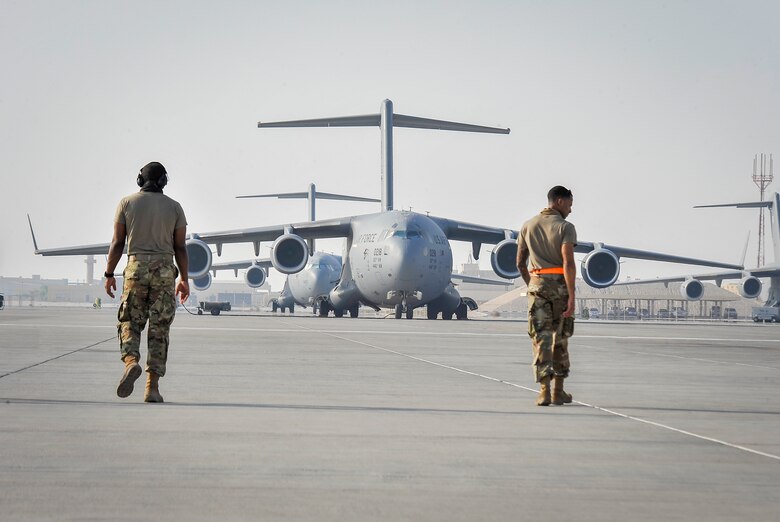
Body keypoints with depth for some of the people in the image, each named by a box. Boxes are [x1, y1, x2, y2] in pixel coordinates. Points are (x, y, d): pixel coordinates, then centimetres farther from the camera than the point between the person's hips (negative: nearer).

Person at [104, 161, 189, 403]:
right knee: (159, 329, 2)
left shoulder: (127, 203, 4)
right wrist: (184, 279, 11)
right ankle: (152, 387, -2)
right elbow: (180, 247, 5)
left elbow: (117, 243, 1)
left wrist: (109, 274, 7)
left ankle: (131, 362, -23)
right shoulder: (174, 207, 6)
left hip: (136, 267, -1)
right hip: (165, 270, 1)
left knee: (130, 323, 7)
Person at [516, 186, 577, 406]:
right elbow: (568, 262, -18)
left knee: (541, 338, -2)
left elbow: (520, 262, 13)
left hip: (537, 283, 2)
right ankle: (558, 390, 18)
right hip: (560, 285, -2)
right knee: (560, 338, 12)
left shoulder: (528, 226, 8)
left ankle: (544, 389, -15)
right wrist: (572, 297, -18)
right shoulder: (566, 227, -7)